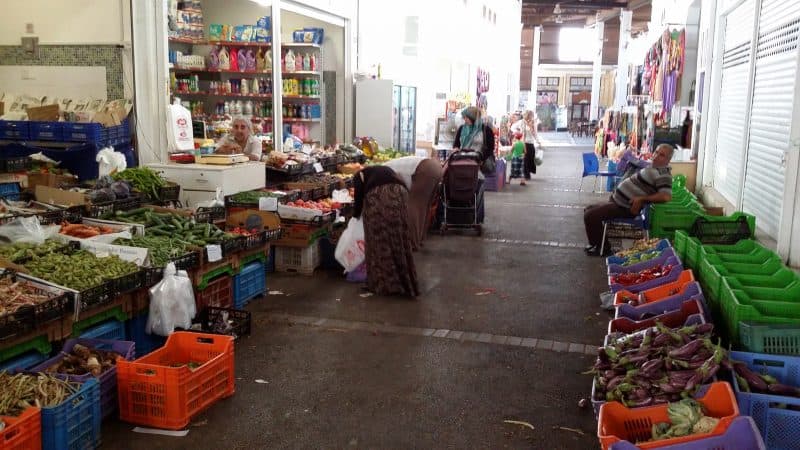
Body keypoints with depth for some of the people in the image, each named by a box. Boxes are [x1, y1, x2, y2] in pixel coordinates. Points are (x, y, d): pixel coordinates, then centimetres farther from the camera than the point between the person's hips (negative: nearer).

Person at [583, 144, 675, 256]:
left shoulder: (663, 174, -19)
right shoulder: (655, 168, 11)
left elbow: (666, 196, -32)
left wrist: (642, 198, -26)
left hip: (625, 208, -11)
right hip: (616, 201, 11)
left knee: (590, 215, -16)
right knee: (589, 210, 20)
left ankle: (602, 248, -1)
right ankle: (597, 243, 25)